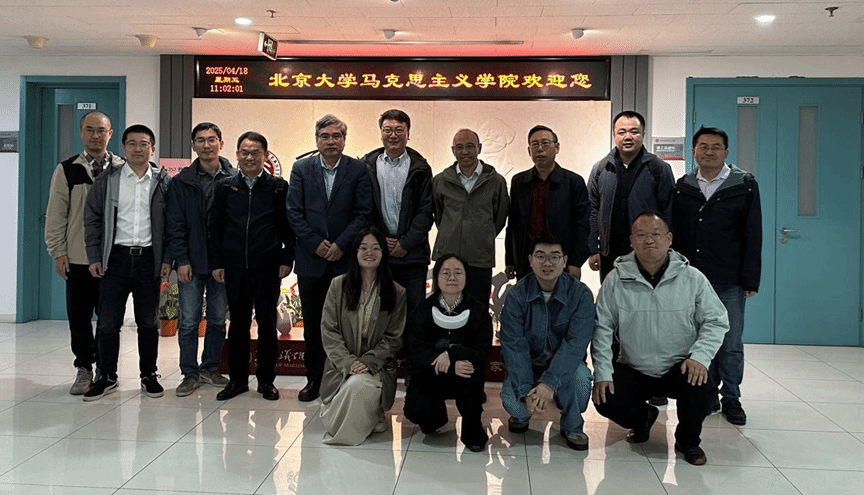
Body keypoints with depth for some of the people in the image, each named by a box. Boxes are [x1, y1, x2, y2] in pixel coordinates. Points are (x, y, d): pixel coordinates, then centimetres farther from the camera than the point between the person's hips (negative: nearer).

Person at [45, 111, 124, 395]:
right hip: (78, 258, 1)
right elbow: (56, 214, 5)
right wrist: (58, 252, 0)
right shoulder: (67, 170, 5)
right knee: (79, 317, 6)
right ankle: (84, 369, 19)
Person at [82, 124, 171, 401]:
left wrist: (167, 259, -2)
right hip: (115, 257, 0)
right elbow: (92, 219, 6)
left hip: (149, 259, 0)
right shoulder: (107, 180, 5)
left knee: (148, 323, 7)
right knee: (108, 323, 4)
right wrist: (94, 257, 0)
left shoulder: (163, 182, 4)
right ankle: (107, 377, 17)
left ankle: (149, 376, 19)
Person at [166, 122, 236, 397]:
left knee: (218, 320, 10)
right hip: (192, 263, 0)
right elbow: (175, 225, 1)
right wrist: (181, 260, -7)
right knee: (189, 321, 3)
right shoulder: (181, 182, 3)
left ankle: (210, 368, 24)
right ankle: (190, 373, 14)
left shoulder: (235, 179, 2)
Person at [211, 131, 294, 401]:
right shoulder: (225, 187, 8)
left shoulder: (279, 187, 3)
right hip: (235, 267, 2)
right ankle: (237, 378, 20)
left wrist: (287, 259, -4)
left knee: (267, 323, 6)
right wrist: (216, 262, 5)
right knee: (238, 323, 9)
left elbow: (289, 226, 3)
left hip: (268, 267, -1)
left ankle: (266, 379, 18)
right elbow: (216, 227, 10)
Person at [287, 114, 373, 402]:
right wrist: (316, 244, -8)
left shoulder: (358, 170, 2)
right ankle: (314, 380, 20)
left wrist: (341, 244, -12)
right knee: (312, 324, 8)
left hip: (345, 259, -1)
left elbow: (364, 214, -3)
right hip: (311, 260, 2)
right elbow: (294, 213, 1)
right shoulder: (301, 169, 7)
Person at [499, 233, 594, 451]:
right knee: (510, 399, -28)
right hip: (528, 365, 1)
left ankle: (572, 426, -1)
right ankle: (522, 415, 13)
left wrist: (550, 383, -36)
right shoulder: (516, 296, -12)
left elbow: (576, 343, -23)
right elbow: (513, 346, -16)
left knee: (581, 377, -34)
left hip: (564, 366, 0)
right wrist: (526, 390, -30)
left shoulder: (580, 294, -14)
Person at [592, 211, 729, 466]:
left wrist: (700, 356, -17)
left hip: (681, 368, 0)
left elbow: (716, 321, 0)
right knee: (606, 401, -22)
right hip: (633, 369, 1)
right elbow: (602, 328, -2)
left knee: (703, 388, -31)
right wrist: (602, 373, -10)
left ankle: (687, 440, 4)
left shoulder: (692, 278, -3)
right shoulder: (616, 280, -4)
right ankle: (642, 417, 18)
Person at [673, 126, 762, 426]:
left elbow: (753, 235, -1)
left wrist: (750, 280, -4)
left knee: (731, 343, 4)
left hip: (729, 282, -2)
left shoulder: (744, 185, 1)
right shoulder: (683, 187, 8)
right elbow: (674, 234, 9)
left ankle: (731, 398, 19)